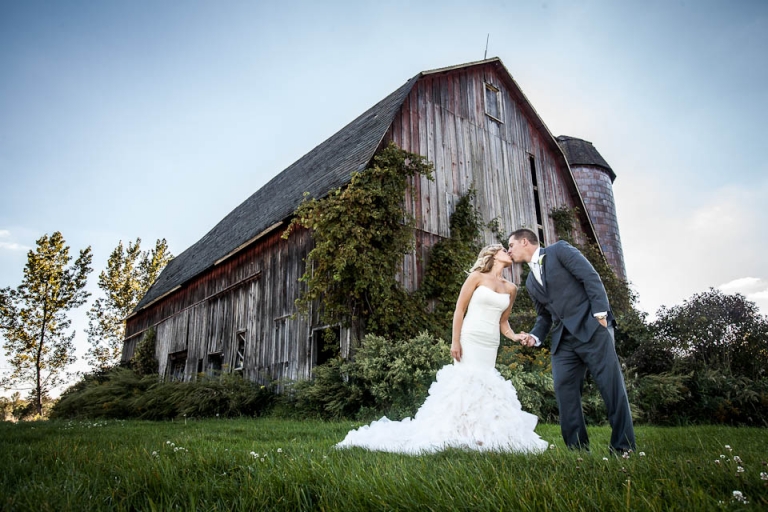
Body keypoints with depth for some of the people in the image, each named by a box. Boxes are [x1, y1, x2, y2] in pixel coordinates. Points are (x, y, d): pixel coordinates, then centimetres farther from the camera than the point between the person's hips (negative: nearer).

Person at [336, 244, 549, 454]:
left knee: (484, 387, 3)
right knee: (465, 383, -8)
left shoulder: (511, 288, 13)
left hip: (491, 344, 5)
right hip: (470, 339, -5)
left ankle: (477, 436, 9)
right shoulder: (477, 277, 0)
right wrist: (455, 341, -12)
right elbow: (459, 309, -4)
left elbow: (503, 321, 18)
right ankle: (457, 435, -3)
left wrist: (515, 336, -3)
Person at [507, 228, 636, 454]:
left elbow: (591, 278, -7)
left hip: (591, 327, -6)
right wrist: (535, 336, 4)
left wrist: (600, 313, -16)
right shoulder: (531, 281, 20)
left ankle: (624, 448, 3)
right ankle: (578, 449, 3)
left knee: (612, 386, -5)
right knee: (564, 390, -3)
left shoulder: (559, 250, 1)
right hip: (563, 339, 7)